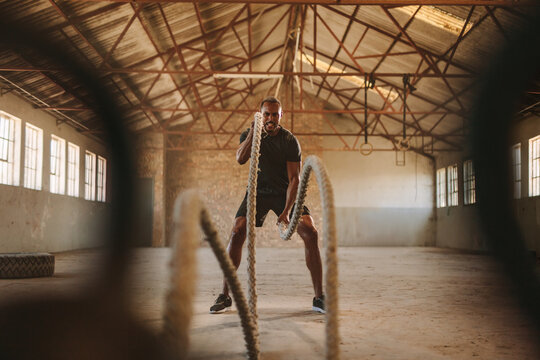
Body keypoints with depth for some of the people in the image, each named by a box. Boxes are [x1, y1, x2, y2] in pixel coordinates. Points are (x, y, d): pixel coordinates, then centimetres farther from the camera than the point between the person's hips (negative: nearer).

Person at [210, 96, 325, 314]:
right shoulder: (249, 134, -7)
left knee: (310, 233, -19)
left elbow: (294, 179, -18)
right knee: (237, 233, -17)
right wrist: (253, 132, -36)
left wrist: (286, 211, -28)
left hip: (285, 192, -1)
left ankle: (319, 298, -10)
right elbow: (240, 159, -26)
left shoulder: (289, 141, -14)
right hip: (258, 190, 1)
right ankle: (225, 296, -5)